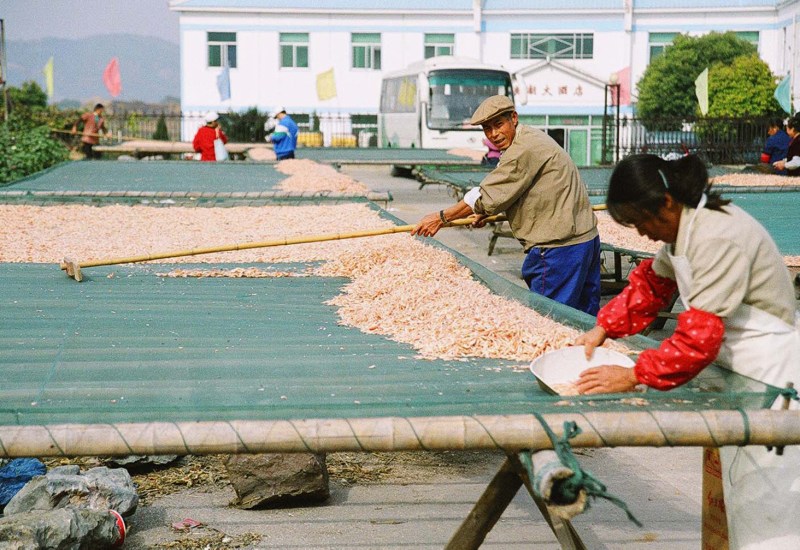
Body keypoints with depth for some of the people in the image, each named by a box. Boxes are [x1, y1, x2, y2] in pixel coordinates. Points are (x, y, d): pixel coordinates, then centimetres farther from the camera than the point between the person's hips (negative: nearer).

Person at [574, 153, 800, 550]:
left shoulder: (719, 238, -27)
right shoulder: (685, 227, 4)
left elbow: (700, 335, -30)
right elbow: (651, 282, 18)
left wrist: (635, 376, -24)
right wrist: (604, 328, 6)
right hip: (741, 368, 10)